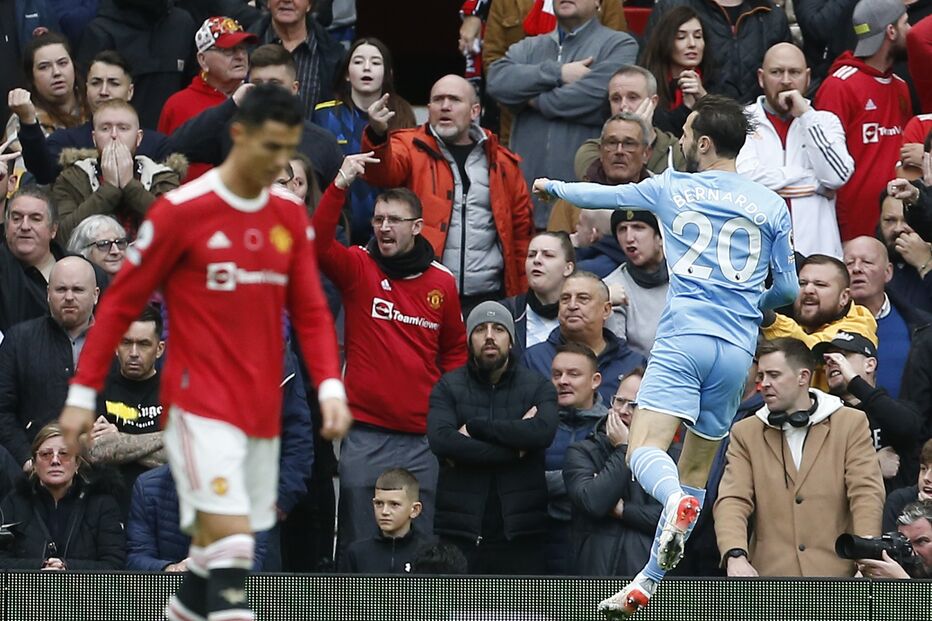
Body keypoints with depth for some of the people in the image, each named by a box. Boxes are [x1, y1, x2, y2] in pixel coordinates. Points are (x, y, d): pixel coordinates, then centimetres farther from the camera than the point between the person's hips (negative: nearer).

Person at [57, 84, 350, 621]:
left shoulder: (292, 216, 7)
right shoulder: (181, 211, -9)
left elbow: (311, 311, 10)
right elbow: (121, 305, -2)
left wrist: (331, 388, -5)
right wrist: (83, 393, -2)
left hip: (262, 410, 6)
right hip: (201, 408, -6)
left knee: (221, 546, 11)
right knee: (230, 534, -18)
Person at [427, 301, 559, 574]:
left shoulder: (538, 387, 9)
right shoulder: (448, 387, 7)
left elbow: (543, 432, -12)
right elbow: (441, 439, -12)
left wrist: (474, 427, -10)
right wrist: (512, 450, -14)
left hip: (519, 533, 0)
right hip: (460, 531, 0)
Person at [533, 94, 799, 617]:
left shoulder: (671, 189, 8)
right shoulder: (771, 206, 11)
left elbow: (599, 195, 22)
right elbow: (788, 288, 16)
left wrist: (552, 186, 43)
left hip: (683, 337, -3)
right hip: (739, 348, 3)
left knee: (645, 452, -11)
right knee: (696, 471, 11)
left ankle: (677, 503, -46)